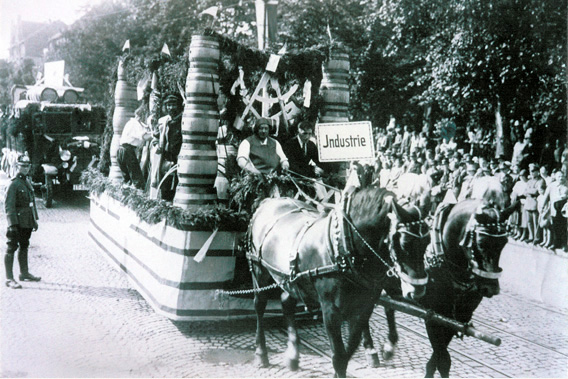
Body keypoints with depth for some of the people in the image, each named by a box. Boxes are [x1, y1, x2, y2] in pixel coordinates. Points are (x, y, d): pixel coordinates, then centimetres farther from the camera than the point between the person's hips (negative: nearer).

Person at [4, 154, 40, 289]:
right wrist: (12, 225, -21)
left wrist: (35, 219, 20)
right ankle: (9, 279, -2)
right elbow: (9, 206, -17)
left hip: (27, 222, 8)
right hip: (18, 221, -8)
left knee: (24, 247, 18)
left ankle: (24, 273, 29)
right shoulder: (14, 184, -13)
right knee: (11, 248, -4)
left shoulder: (28, 182, 13)